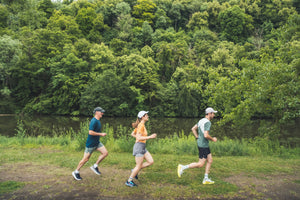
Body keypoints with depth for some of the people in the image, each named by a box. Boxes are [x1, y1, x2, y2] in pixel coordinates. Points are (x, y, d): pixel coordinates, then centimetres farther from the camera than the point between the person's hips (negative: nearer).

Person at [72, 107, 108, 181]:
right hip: (90, 143, -9)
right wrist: (101, 134, -23)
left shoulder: (97, 121, 7)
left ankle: (95, 166, 10)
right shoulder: (94, 121, -22)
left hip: (97, 142, 9)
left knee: (105, 153, -3)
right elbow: (90, 132, -30)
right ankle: (76, 172, 22)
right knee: (86, 159, 2)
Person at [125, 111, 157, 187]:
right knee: (139, 166, 0)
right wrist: (150, 137, -22)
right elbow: (139, 138, -23)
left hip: (143, 147, 9)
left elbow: (132, 134, 20)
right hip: (139, 146, -9)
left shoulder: (141, 125, 12)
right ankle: (129, 181, 15)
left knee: (151, 161, 7)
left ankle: (135, 170, 17)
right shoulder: (141, 125, -16)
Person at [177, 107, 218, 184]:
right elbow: (206, 135, -29)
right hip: (203, 145, -10)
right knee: (200, 164, -2)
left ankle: (206, 179, 17)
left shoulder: (202, 120, 11)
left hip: (204, 144, 10)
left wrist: (197, 138, 16)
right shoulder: (207, 122, -19)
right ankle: (183, 167, 1)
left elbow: (193, 129, 18)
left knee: (210, 160, 12)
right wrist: (212, 139, -11)